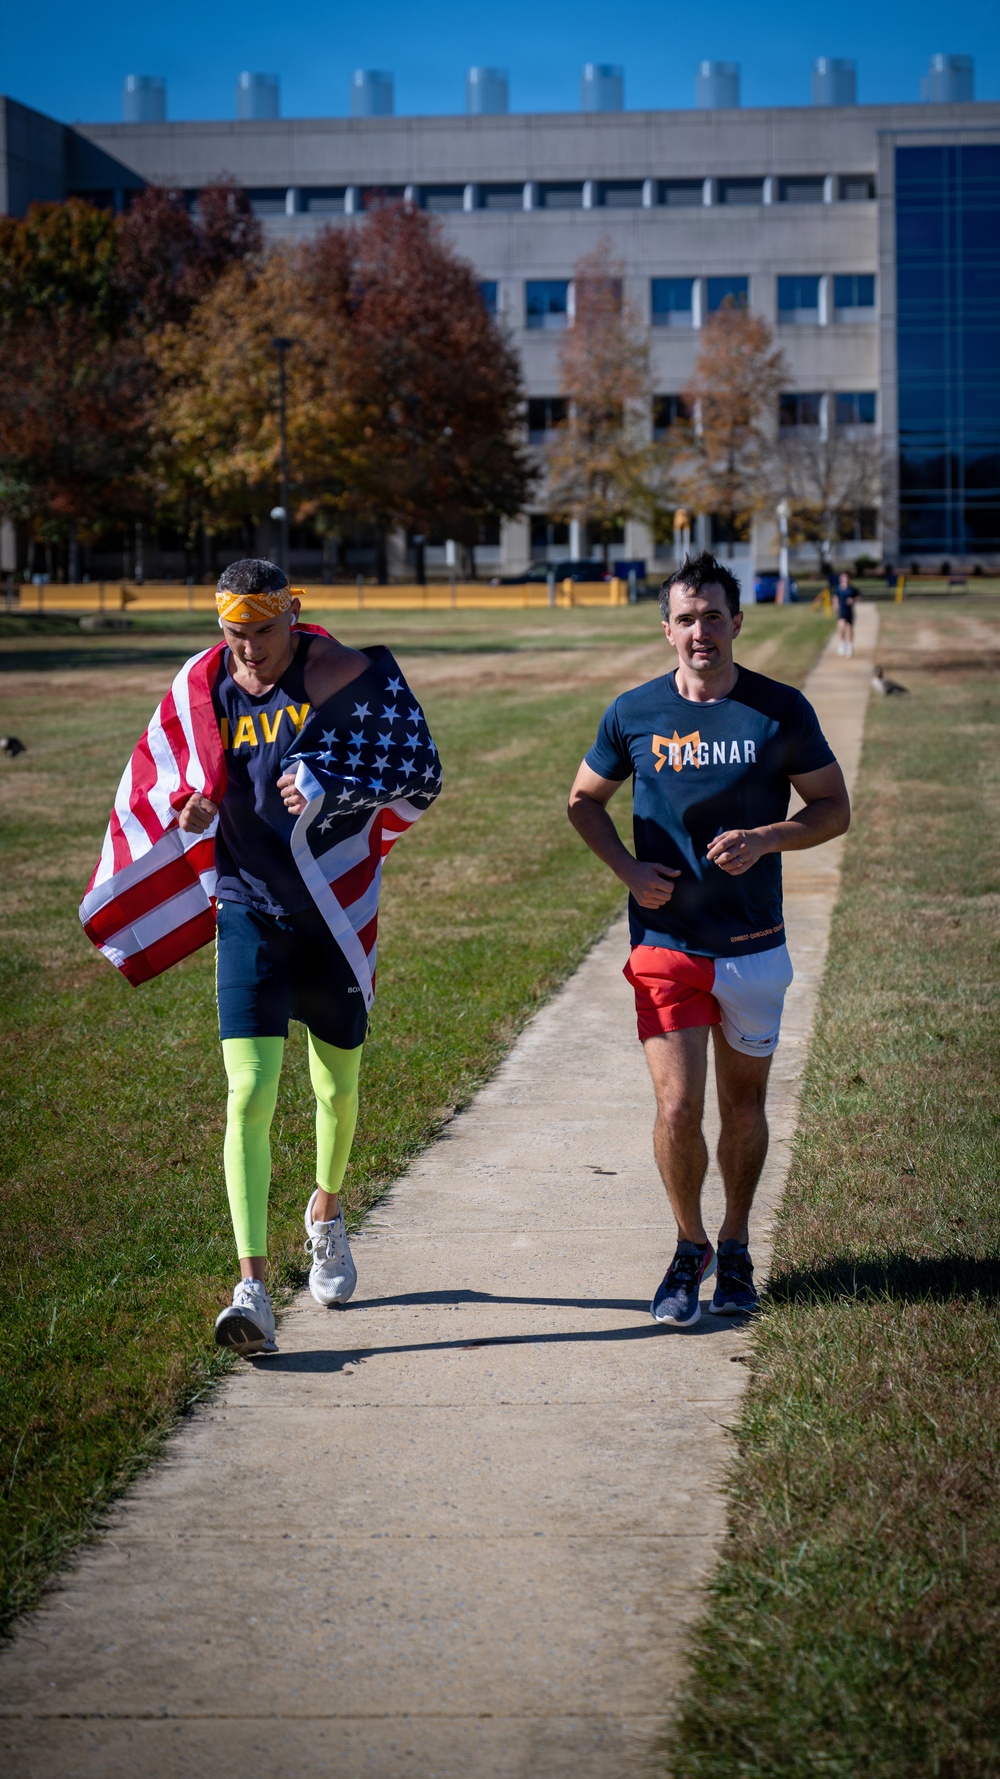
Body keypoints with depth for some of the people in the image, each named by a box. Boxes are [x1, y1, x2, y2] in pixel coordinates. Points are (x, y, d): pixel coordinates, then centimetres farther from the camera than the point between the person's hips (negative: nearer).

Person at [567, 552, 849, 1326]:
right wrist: (628, 868, -6)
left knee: (743, 1106, 12)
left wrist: (765, 839, -15)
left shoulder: (781, 711, -4)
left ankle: (735, 1246, 32)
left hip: (754, 947, 1)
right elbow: (585, 801, 12)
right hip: (665, 943, -1)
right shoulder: (633, 713, -2)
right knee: (678, 1106, -8)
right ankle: (689, 1247, 15)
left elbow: (834, 809, 3)